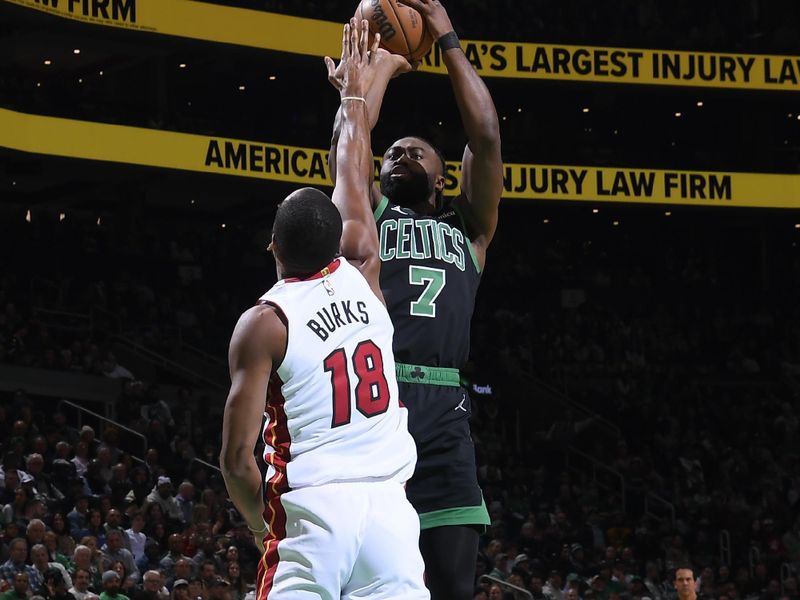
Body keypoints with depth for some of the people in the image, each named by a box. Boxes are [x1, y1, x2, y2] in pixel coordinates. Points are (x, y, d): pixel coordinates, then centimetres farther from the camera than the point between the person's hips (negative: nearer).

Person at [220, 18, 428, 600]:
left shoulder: (264, 323, -2)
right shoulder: (361, 276, 10)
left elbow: (238, 459, -7)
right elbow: (354, 182, 28)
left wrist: (265, 525, 11)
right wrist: (355, 92, 40)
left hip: (312, 509, -3)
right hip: (390, 508, 3)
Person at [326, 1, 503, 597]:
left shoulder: (468, 227, 25)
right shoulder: (367, 215, 21)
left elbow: (486, 137, 14)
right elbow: (347, 141, 6)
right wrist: (382, 66, 19)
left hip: (442, 412, 2)